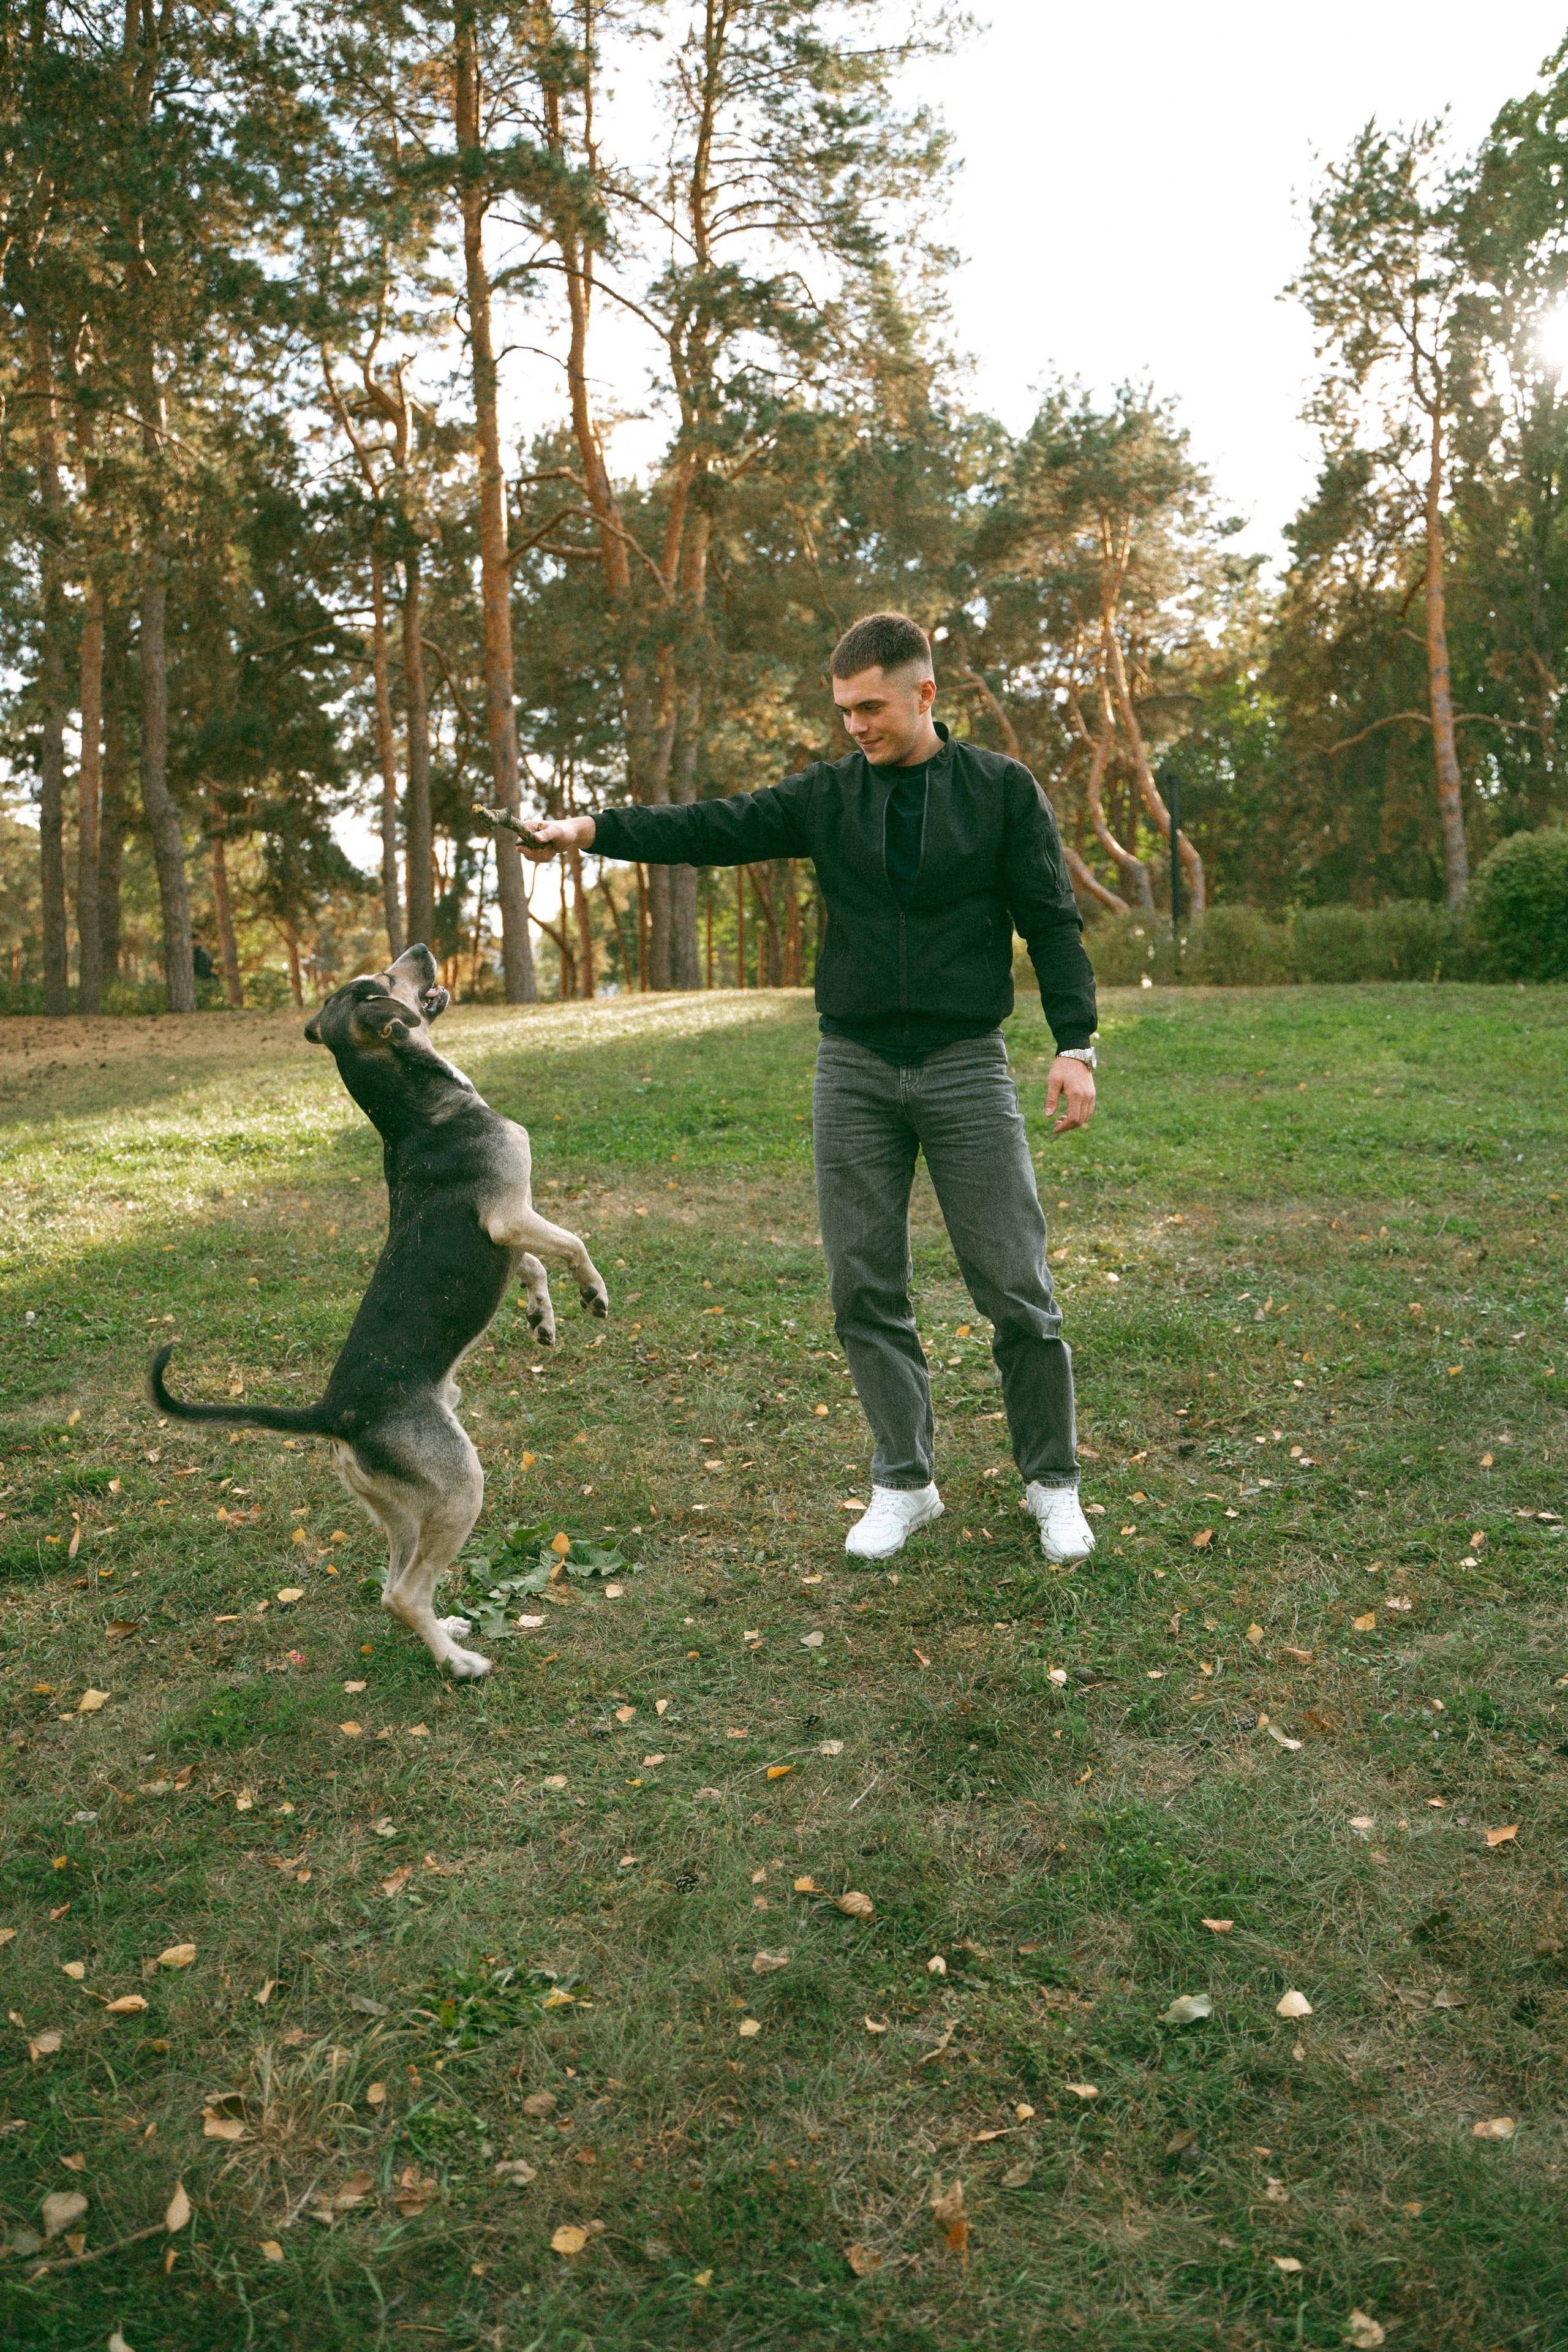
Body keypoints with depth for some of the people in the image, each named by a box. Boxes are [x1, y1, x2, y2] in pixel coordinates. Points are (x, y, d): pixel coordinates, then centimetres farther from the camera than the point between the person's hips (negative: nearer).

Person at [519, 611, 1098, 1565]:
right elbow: (715, 829, 1)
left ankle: (1054, 1484, 18)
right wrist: (595, 828, -11)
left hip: (966, 1066, -2)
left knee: (1017, 1290, 0)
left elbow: (1053, 920, 1)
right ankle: (905, 1483, 20)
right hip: (855, 1069, 3)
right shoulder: (828, 794, 7)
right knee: (866, 1289, 5)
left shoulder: (1002, 788, 1)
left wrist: (1076, 1044, -7)